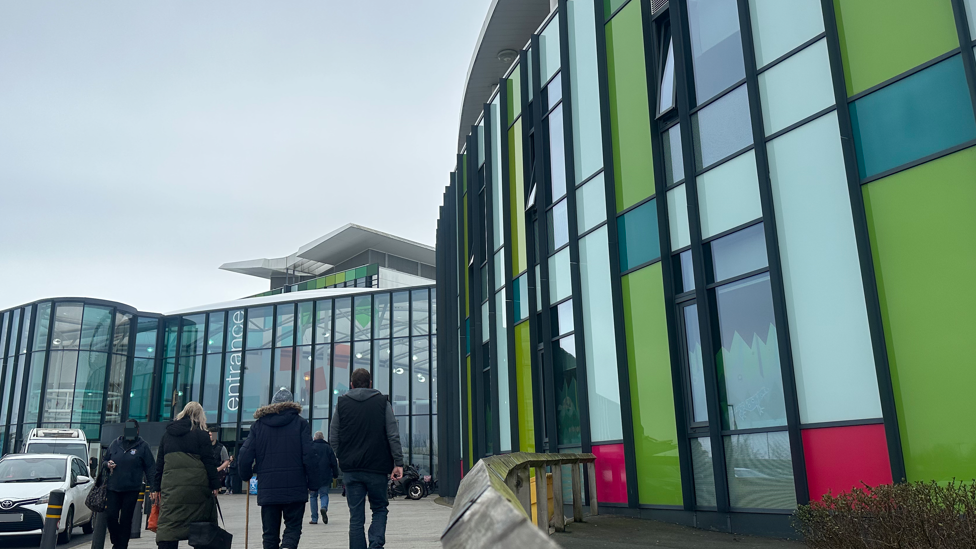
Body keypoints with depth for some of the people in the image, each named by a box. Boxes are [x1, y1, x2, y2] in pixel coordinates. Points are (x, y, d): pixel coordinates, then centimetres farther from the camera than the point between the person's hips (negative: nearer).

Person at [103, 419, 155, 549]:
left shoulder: (143, 446, 1)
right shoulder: (115, 444, 10)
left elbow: (150, 469, 1)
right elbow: (104, 460, 23)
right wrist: (107, 464, -2)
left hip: (132, 489, -3)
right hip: (113, 487, 3)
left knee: (126, 519, 2)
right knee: (111, 516, -2)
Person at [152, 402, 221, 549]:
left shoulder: (168, 434, 15)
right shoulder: (200, 434, 1)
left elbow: (159, 463, 14)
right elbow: (209, 462, -3)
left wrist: (156, 487, 17)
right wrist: (215, 484, 0)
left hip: (171, 486, 3)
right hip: (197, 486, -3)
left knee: (169, 524, -2)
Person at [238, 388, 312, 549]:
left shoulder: (258, 424, 7)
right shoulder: (300, 423, 1)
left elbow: (244, 456, 2)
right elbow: (308, 456, -5)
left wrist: (245, 475, 21)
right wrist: (312, 482, 4)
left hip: (267, 489, 2)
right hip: (295, 487, -2)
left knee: (270, 532, 13)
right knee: (293, 527, 7)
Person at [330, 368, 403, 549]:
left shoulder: (342, 404, 6)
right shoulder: (382, 402, 3)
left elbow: (333, 439, 6)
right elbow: (393, 436, -3)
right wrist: (398, 463, -2)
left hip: (351, 469, 1)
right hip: (377, 467, -1)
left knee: (356, 517, 7)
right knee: (380, 509, 13)